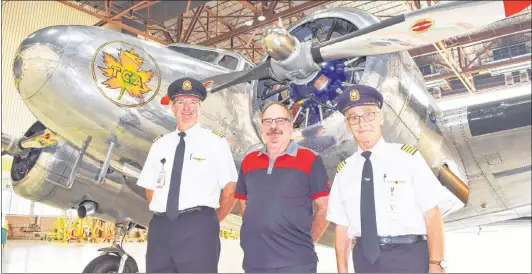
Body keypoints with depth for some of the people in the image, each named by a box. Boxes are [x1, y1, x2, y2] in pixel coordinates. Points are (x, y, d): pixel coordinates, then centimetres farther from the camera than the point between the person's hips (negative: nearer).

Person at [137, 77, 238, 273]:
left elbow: (231, 190, 1)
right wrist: (165, 219, 10)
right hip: (160, 228, 4)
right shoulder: (159, 145, 14)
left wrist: (211, 223, 5)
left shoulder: (215, 142, 2)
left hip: (197, 228, -4)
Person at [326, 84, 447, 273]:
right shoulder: (343, 171, 6)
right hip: (365, 258, 3)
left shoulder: (408, 157, -3)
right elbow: (341, 226, 5)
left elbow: (432, 215, -6)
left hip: (408, 255, -2)